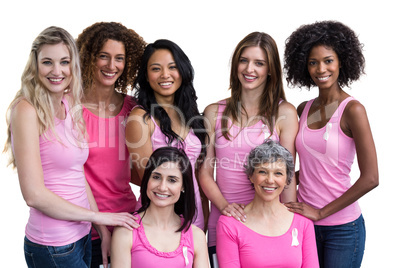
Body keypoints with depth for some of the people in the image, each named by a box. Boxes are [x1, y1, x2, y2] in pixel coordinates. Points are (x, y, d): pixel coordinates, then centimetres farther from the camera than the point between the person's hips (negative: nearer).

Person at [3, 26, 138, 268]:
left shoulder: (71, 106, 5)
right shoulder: (27, 110, -16)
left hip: (82, 236, 7)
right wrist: (98, 216, -12)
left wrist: (103, 230, 4)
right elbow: (34, 194, -19)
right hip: (53, 247, -6)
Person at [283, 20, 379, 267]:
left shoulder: (352, 109, -12)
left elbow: (370, 178, -16)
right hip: (304, 221, 5)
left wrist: (321, 212, -12)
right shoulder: (303, 109, 4)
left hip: (342, 227, -5)